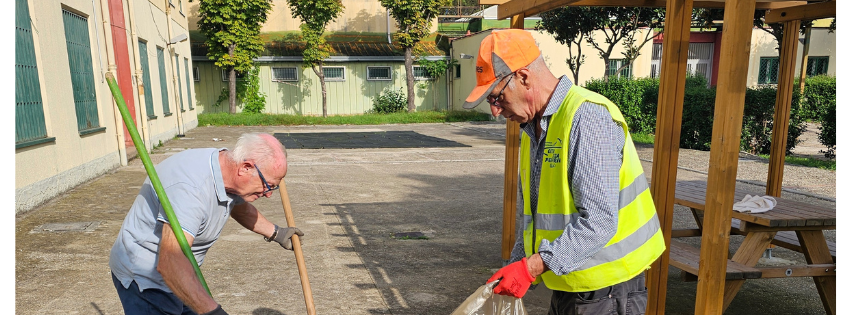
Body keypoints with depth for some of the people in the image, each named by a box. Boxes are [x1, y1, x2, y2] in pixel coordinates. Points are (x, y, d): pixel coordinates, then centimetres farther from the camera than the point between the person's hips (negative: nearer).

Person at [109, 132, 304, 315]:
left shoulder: (228, 171, -6)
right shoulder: (189, 187, -35)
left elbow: (239, 207, 18)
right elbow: (170, 262, -44)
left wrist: (275, 233, 26)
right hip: (144, 282, -8)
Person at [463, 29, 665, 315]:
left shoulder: (587, 117, -21)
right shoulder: (532, 129, 8)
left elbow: (598, 221, -26)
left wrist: (532, 266, -26)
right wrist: (514, 273, 9)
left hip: (606, 290, -8)